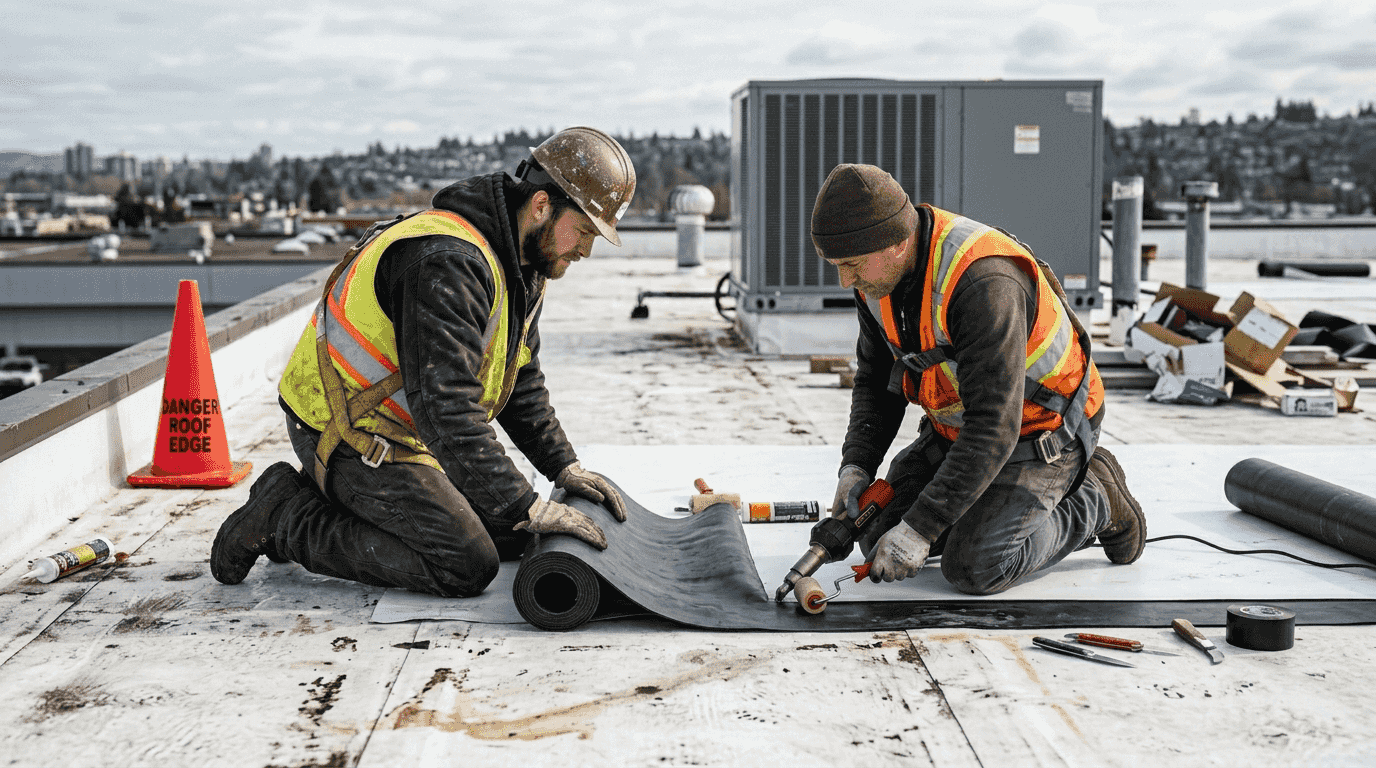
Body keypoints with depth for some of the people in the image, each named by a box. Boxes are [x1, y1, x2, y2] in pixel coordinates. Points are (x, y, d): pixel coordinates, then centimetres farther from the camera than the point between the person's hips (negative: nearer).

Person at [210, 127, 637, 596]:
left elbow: (522, 385, 15)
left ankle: (325, 501, 14)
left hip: (406, 430, 10)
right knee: (467, 566, -17)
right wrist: (527, 506, -33)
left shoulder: (520, 266, 5)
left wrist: (564, 467, 3)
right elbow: (445, 407, -35)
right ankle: (287, 518, -5)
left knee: (510, 536, 9)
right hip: (349, 434, -10)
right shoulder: (448, 262, -28)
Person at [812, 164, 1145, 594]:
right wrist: (856, 467, -11)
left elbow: (994, 427, -37)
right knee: (880, 541, -1)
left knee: (972, 568, -20)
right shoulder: (879, 272, -9)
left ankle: (1093, 503, 4)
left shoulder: (984, 282, -36)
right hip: (958, 426, 8)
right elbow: (877, 380, 4)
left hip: (1039, 429, -7)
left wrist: (921, 529, -36)